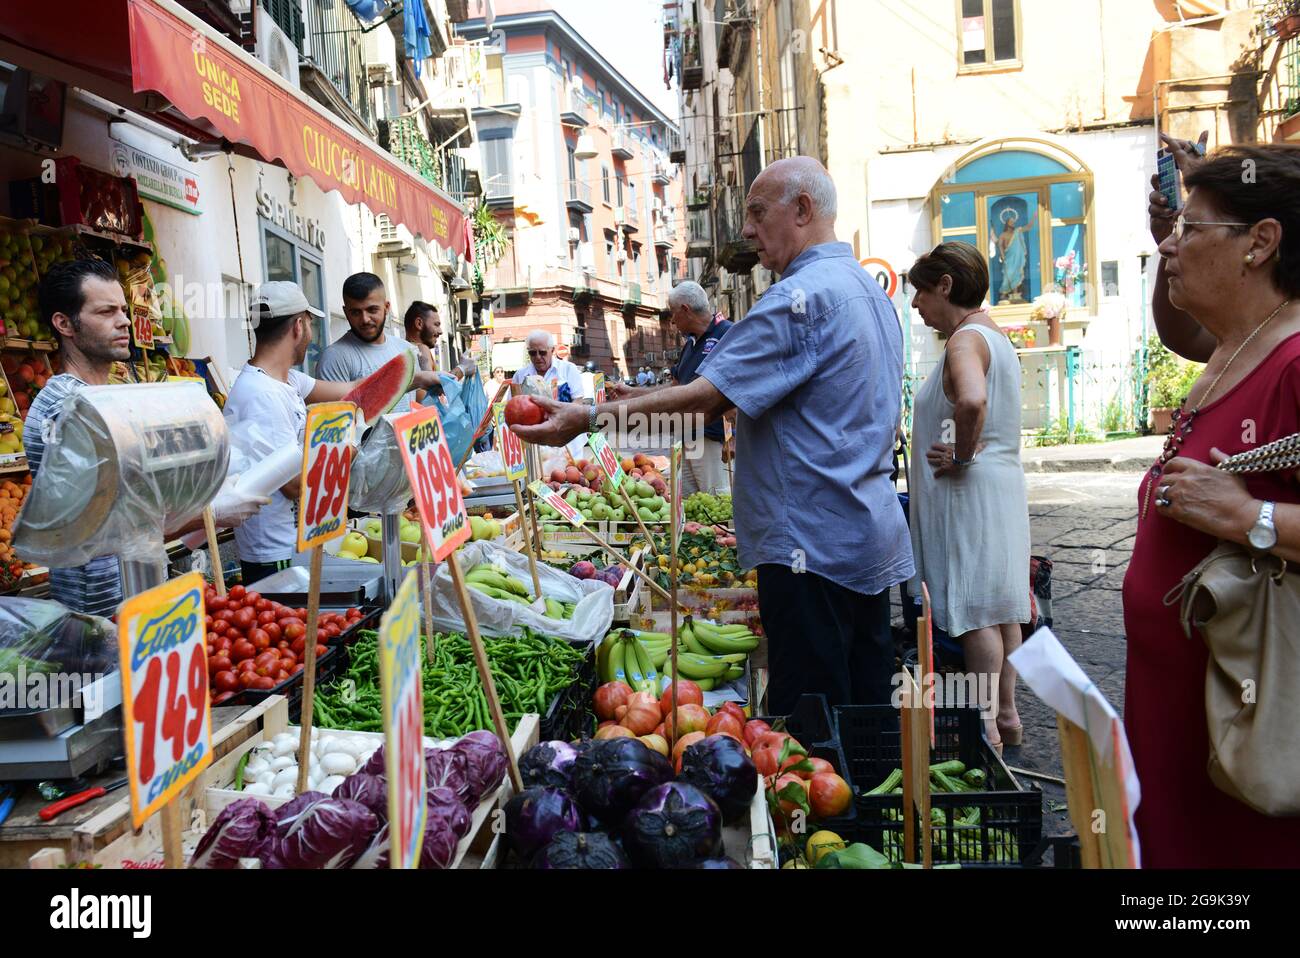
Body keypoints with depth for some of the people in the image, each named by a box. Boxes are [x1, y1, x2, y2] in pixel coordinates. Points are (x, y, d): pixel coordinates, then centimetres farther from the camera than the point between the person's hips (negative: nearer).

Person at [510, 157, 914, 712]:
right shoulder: (869, 288, 16)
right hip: (874, 538, 10)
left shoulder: (801, 296, -17)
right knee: (864, 713, 17)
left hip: (814, 543, -10)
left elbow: (705, 397, -22)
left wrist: (592, 418, -17)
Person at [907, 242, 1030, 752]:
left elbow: (971, 400, -37)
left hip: (970, 490, -10)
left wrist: (961, 457, -24)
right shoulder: (994, 336, 15)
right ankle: (1006, 714, 24)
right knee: (1000, 604, 14)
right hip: (1002, 484, 10)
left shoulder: (966, 339, -17)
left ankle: (987, 727, 4)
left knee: (976, 612, -4)